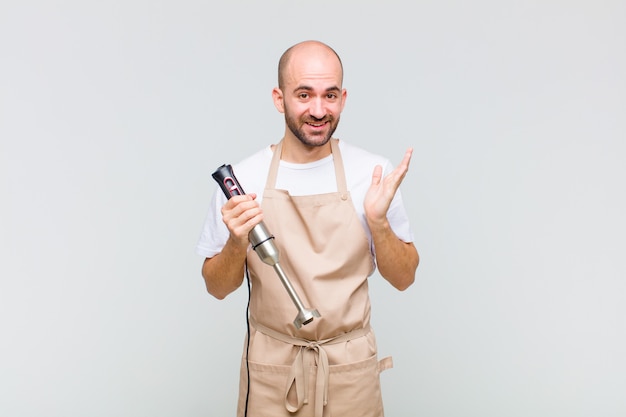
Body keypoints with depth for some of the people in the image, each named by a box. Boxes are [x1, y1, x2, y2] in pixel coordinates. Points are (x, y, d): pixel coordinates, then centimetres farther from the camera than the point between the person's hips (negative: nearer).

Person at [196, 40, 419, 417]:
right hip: (270, 370, 0)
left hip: (351, 368, 0)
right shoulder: (242, 178, -8)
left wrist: (378, 222, -19)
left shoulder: (374, 173, -8)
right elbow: (217, 287, -1)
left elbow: (404, 278, -2)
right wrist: (237, 243, -19)